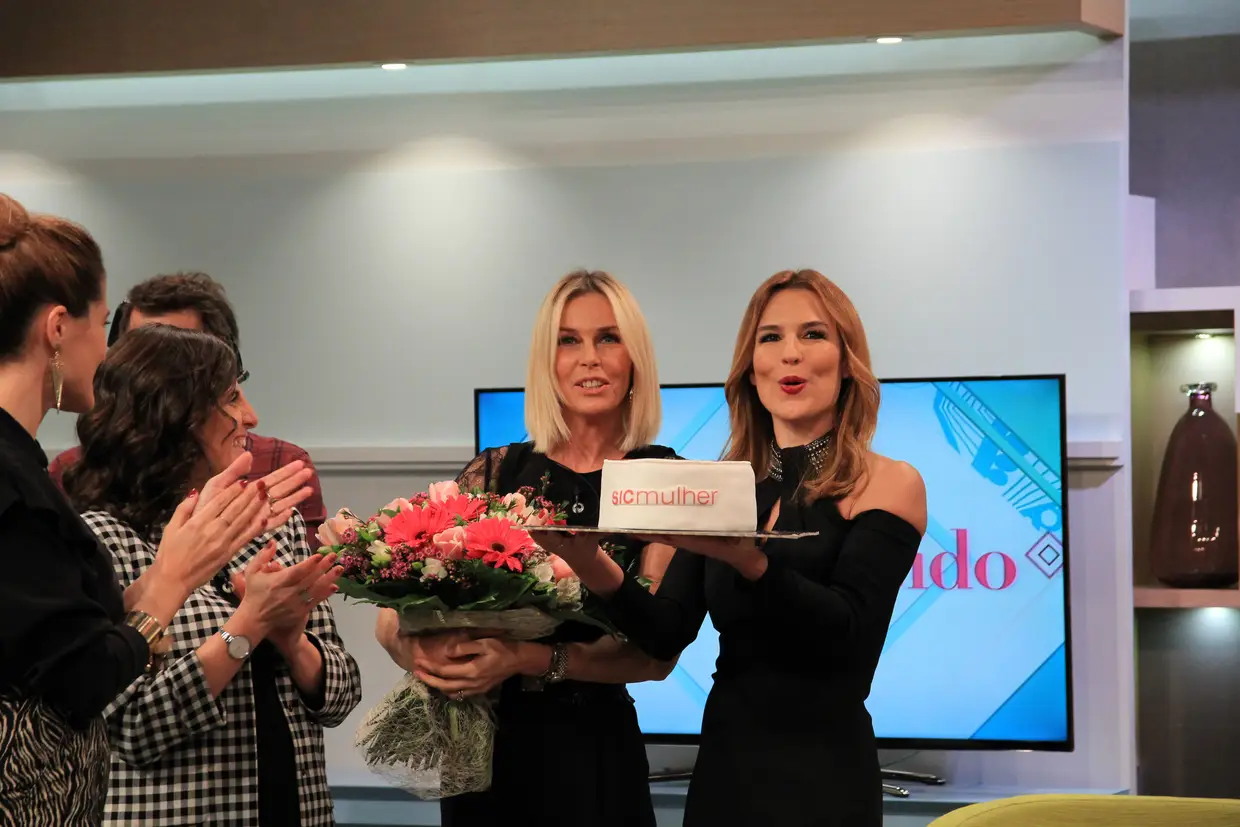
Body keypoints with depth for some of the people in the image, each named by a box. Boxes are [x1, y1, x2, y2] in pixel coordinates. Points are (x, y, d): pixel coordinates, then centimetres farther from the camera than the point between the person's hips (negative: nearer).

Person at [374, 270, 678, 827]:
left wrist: (532, 660, -27)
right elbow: (393, 617, 1)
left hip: (594, 751, -2)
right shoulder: (496, 472, 3)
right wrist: (424, 649, -21)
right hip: (483, 744, 3)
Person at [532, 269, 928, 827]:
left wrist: (750, 561, -35)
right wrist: (593, 567, -19)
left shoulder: (890, 484, -5)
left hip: (825, 777, -4)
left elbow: (848, 631, -18)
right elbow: (666, 635, 0)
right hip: (721, 766, 4)